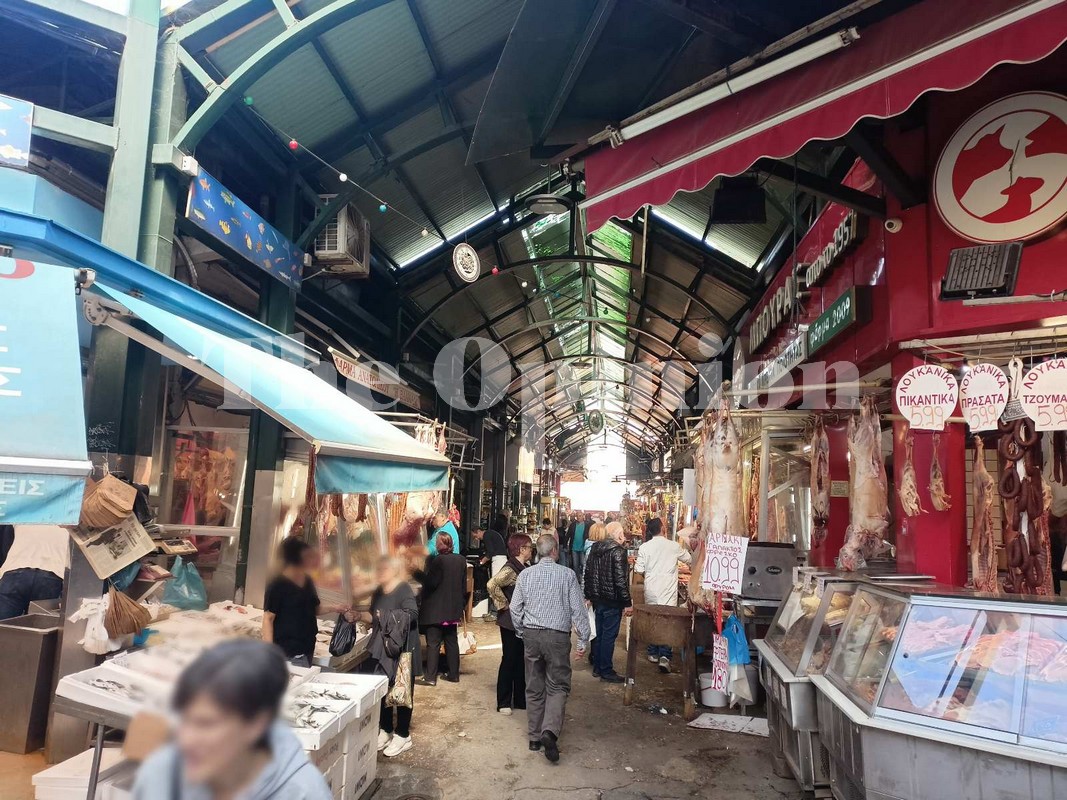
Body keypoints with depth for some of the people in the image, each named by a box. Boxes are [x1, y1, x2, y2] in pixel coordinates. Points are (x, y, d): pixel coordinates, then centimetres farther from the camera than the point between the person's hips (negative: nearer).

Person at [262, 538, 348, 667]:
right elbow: (268, 618, -13)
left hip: (307, 648, 7)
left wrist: (333, 608, 2)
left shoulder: (308, 582, 7)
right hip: (287, 651, -7)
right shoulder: (277, 586, -14)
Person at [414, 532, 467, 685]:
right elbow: (464, 585, 9)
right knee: (452, 642, 14)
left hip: (435, 611, -6)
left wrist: (417, 573, -11)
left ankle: (430, 677, 3)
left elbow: (430, 583, -20)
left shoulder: (437, 560, -17)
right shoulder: (461, 560, 3)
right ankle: (453, 674, 20)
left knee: (433, 644, 1)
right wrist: (461, 606, 17)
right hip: (453, 609, 6)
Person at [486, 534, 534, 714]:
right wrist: (505, 604, -21)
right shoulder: (510, 569, -20)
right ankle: (504, 702, 17)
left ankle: (520, 699, 27)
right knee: (509, 661, 4)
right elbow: (492, 585, -32)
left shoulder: (524, 567, 6)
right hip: (510, 622, -8)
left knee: (521, 661, 15)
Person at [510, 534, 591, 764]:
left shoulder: (526, 574, 1)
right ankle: (549, 731, -11)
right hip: (557, 636, -3)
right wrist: (583, 640, 1)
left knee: (534, 687, 13)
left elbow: (515, 608, 4)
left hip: (531, 635, 3)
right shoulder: (567, 574, -8)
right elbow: (578, 609, -6)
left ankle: (534, 737, 20)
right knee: (558, 686, 7)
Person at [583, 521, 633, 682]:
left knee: (598, 633, 16)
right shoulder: (618, 551, -18)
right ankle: (606, 671, 11)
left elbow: (588, 572, 11)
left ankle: (597, 667, 26)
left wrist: (589, 596, 18)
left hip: (597, 599, 7)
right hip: (612, 601, -7)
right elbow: (621, 580, -21)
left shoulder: (595, 548, 5)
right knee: (609, 635, 2)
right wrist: (627, 603, -14)